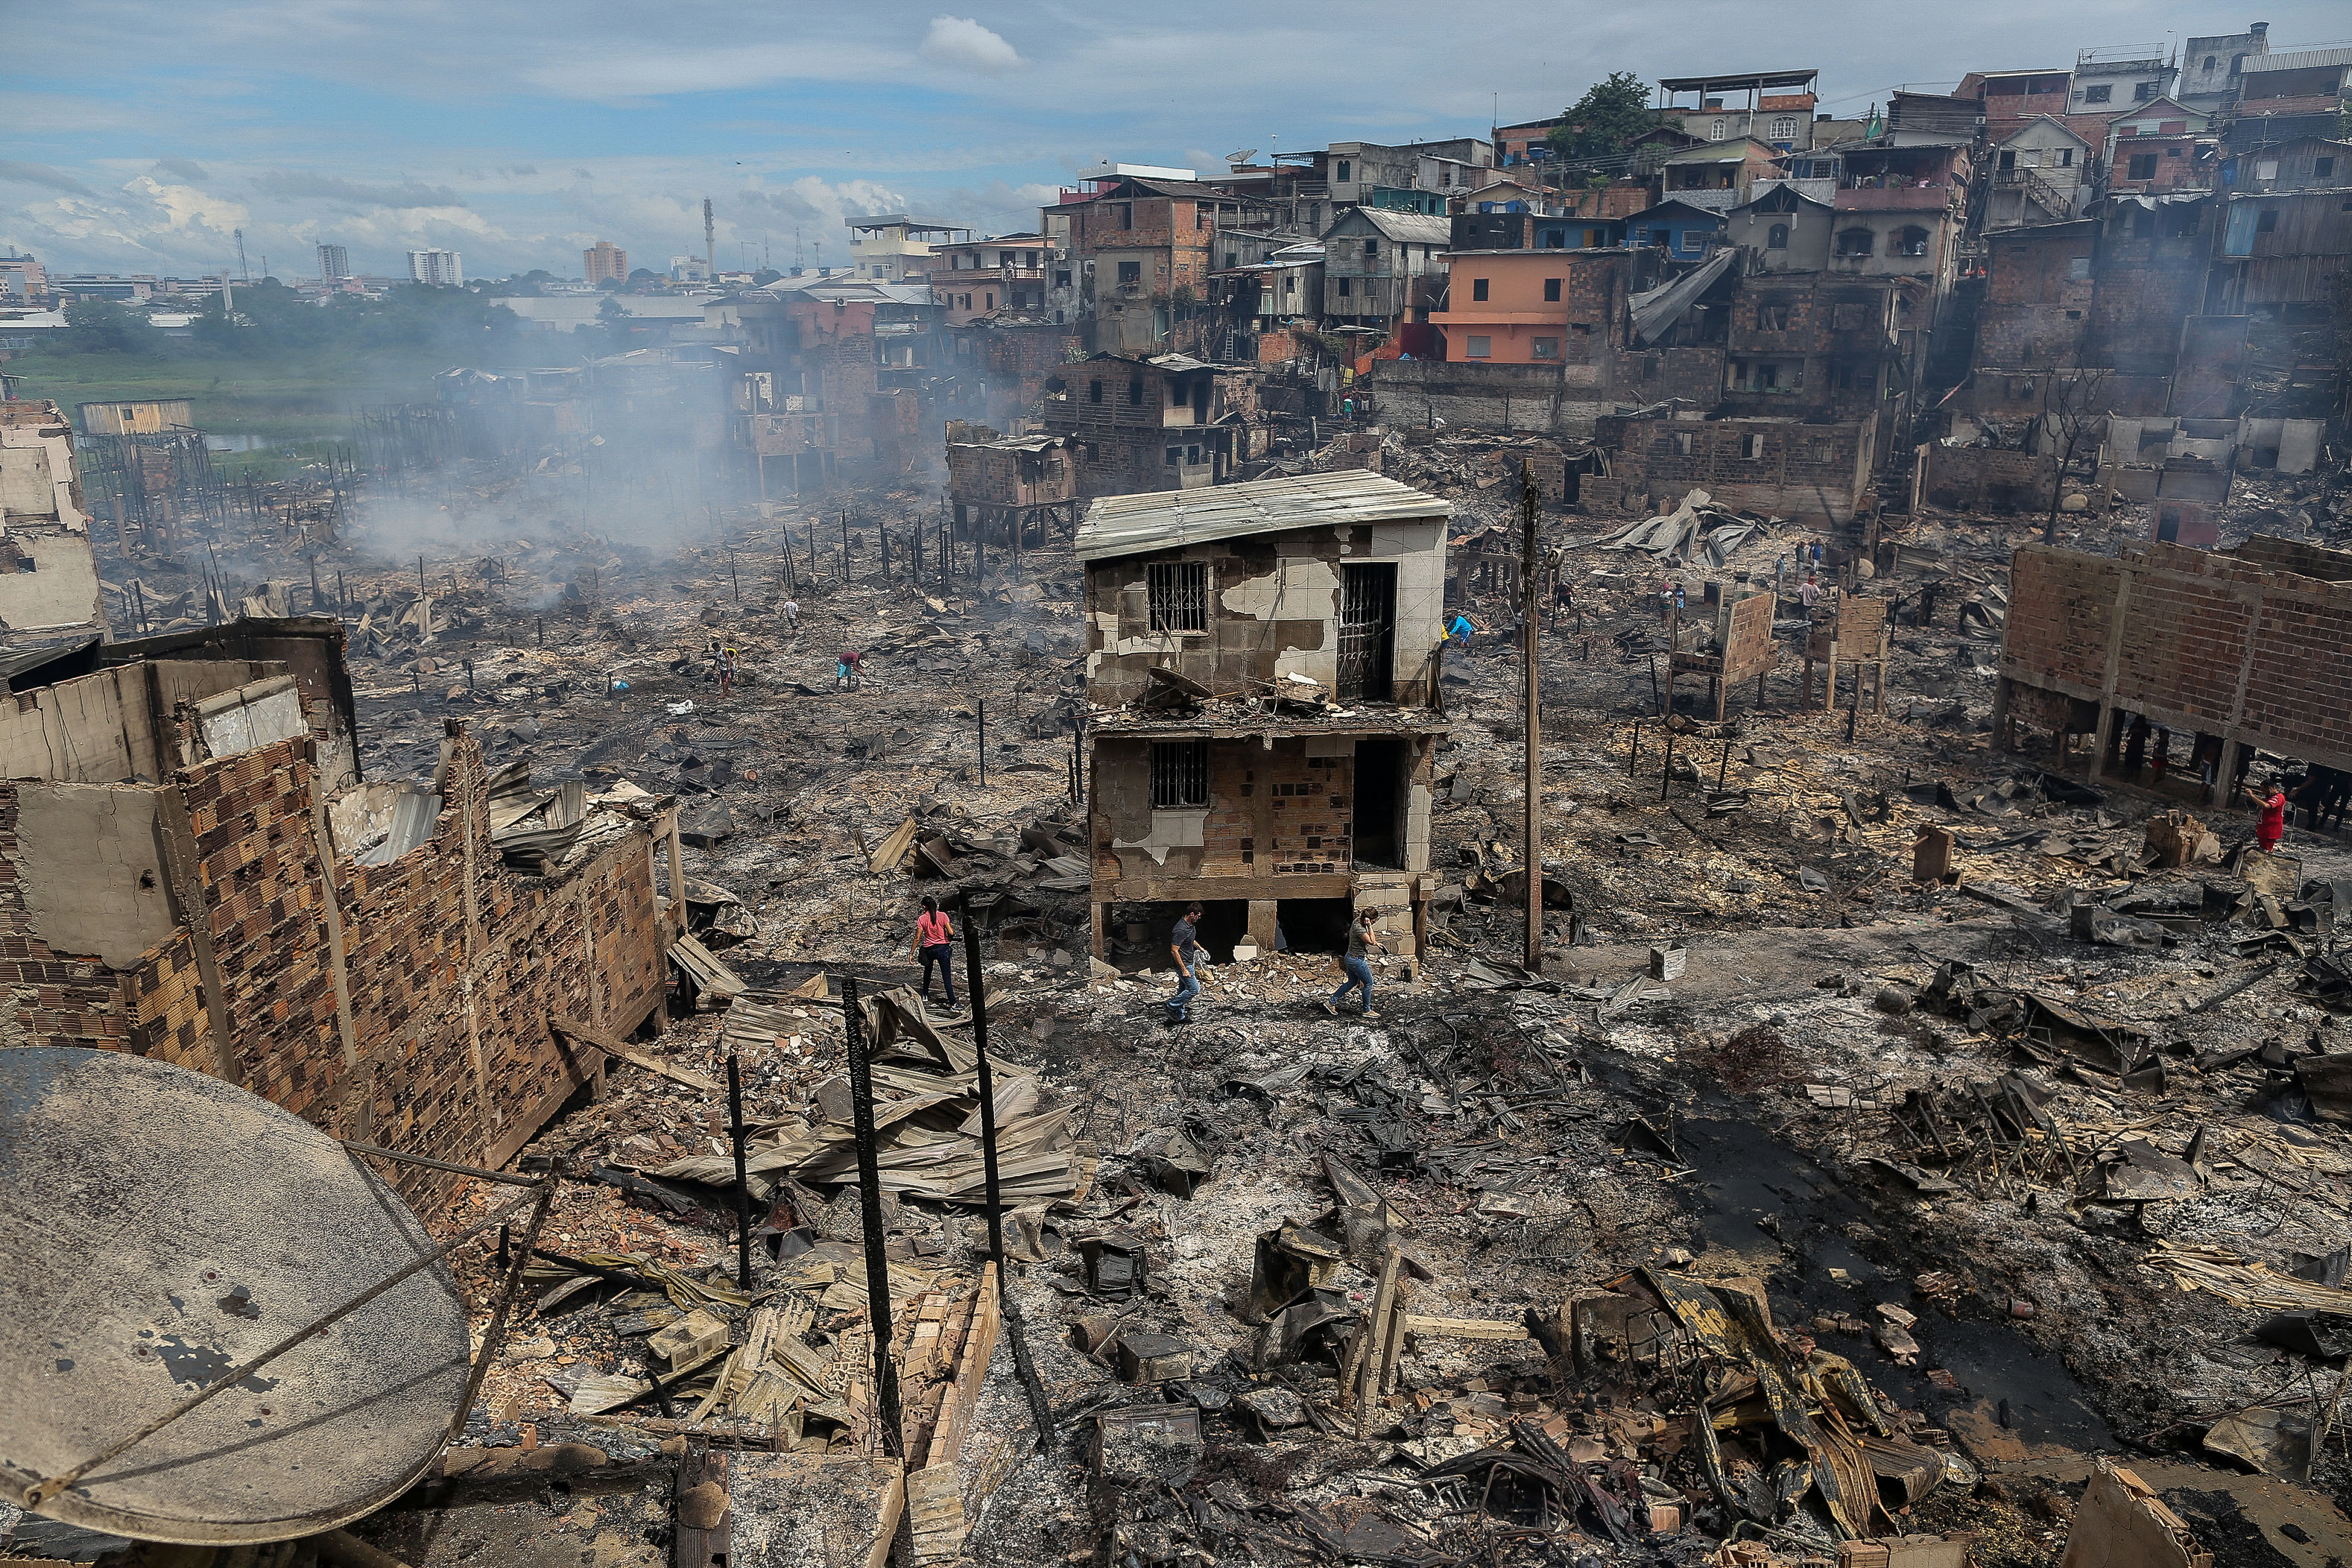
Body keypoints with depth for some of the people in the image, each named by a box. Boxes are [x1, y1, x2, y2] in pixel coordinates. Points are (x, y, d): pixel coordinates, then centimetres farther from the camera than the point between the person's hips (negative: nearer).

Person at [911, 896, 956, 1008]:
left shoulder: (921, 919, -6)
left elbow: (917, 938, -6)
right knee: (947, 977, -1)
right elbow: (951, 932, -12)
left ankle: (925, 995, 38)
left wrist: (912, 953, 1)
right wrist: (953, 930, 12)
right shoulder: (942, 916, -9)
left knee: (927, 971, 29)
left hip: (928, 949, 1)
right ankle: (953, 1003, -6)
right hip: (943, 948, -1)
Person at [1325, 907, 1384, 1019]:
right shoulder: (1359, 928, -27)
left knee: (1352, 983, 22)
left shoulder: (1358, 920, 2)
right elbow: (1372, 942, -31)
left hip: (1351, 958, 10)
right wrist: (1369, 926, -30)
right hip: (1357, 960, -10)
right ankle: (1367, 1011, 19)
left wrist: (1376, 943, 21)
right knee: (1368, 983, 6)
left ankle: (1331, 1002, 25)